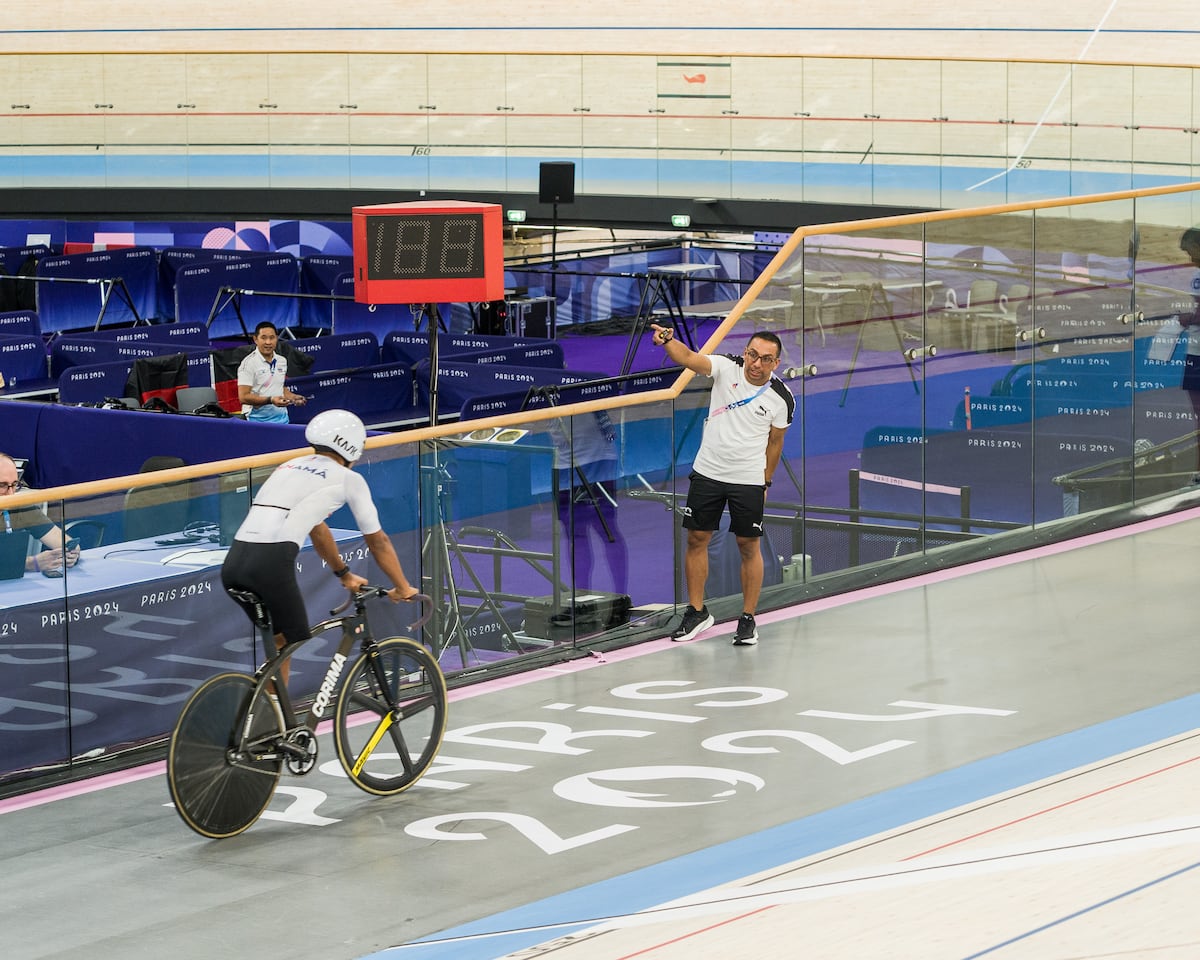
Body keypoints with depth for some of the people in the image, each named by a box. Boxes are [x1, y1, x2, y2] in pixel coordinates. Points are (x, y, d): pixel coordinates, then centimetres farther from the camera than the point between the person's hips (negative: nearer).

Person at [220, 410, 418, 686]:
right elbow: (378, 541, 19)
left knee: (278, 643, 24)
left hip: (232, 563, 7)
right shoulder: (348, 478, 10)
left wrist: (345, 575, 54)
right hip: (271, 565, -7)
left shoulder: (291, 466, 30)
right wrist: (404, 589, 32)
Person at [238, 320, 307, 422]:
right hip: (258, 418, -6)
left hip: (282, 417, 6)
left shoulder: (282, 361, 13)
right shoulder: (249, 363, -9)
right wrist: (270, 400, -24)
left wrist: (293, 397, 6)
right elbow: (243, 397, -15)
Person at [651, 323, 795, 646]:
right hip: (707, 472, 1)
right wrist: (667, 340, -44)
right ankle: (697, 612, 19)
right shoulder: (727, 368, -8)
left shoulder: (782, 399, -8)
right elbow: (690, 359, -24)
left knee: (749, 547, 3)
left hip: (749, 482, -1)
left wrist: (766, 482, 11)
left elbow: (774, 442, 5)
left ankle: (748, 619, 14)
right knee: (697, 539, 6)